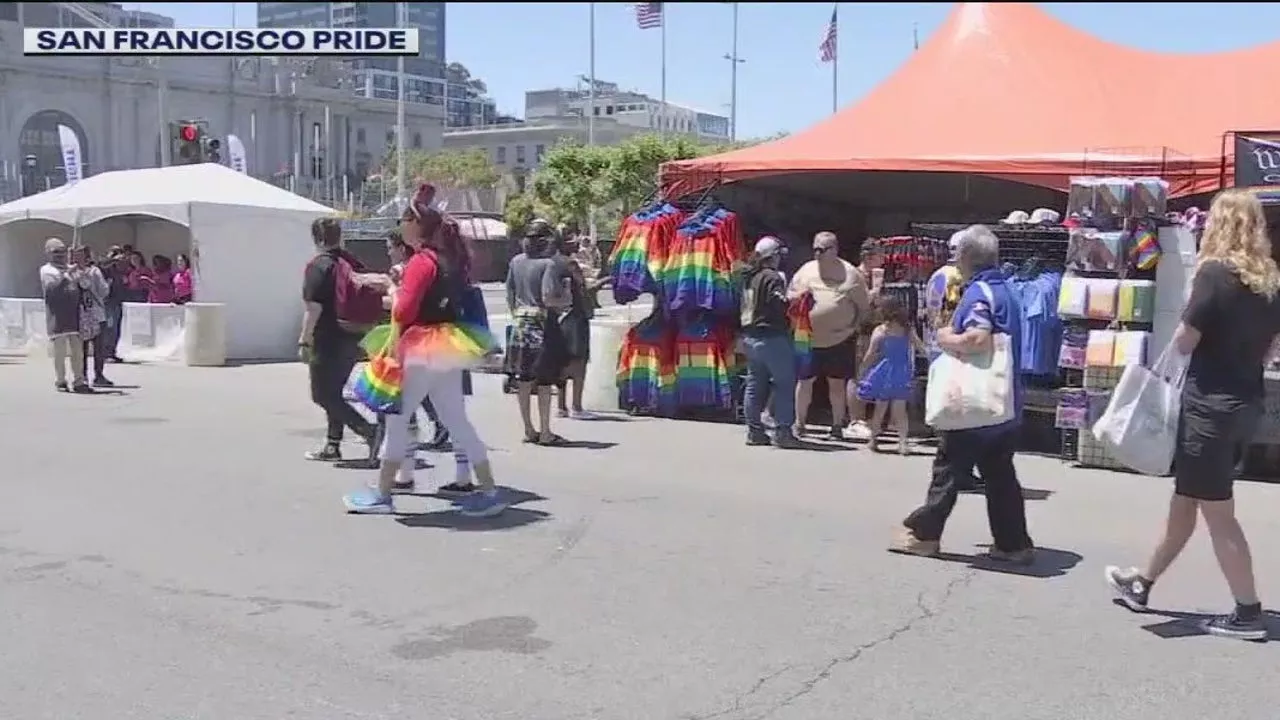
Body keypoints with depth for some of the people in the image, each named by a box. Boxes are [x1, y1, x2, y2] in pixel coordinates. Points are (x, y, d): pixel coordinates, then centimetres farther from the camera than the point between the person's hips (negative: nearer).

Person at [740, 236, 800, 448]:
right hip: (772, 336, -9)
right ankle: (782, 432, -4)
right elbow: (781, 305, -22)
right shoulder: (772, 277, -14)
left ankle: (754, 431, 16)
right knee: (785, 384, -2)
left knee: (755, 384, 12)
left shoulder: (748, 277, 12)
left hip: (749, 336, 9)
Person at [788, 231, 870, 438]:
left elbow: (864, 306, 5)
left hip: (840, 340, -2)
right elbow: (789, 295, 15)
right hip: (808, 338, 2)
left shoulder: (851, 273, 1)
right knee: (805, 380, 6)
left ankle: (837, 425, 18)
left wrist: (854, 326, -7)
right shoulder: (806, 270, 7)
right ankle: (799, 423, 18)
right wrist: (798, 295, -8)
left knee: (837, 382, 6)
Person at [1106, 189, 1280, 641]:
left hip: (1210, 405, -8)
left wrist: (1182, 335, 4)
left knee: (1217, 512, 3)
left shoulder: (1215, 272, -16)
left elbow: (1184, 342, -15)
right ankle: (1142, 584, 31)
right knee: (1185, 499, 18)